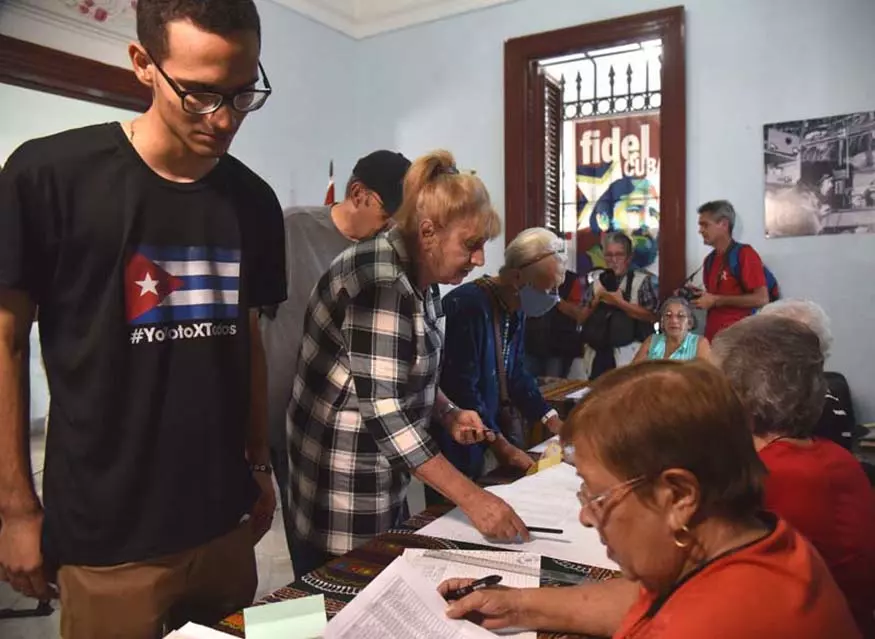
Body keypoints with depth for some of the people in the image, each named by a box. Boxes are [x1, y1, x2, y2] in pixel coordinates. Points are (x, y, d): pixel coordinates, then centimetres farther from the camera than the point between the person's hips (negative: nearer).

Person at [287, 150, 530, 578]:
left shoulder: (421, 279, 5)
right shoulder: (380, 281, -24)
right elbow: (385, 414, -28)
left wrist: (449, 414, 1)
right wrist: (472, 498, -27)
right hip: (345, 498, -9)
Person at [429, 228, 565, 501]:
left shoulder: (516, 307, 3)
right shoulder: (469, 305, -26)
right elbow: (461, 389, -27)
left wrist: (550, 418, 3)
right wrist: (500, 444, -20)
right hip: (454, 439, -9)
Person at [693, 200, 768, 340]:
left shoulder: (745, 254, -9)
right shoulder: (710, 259, 11)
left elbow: (762, 299, -16)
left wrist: (716, 300, -15)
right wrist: (697, 295, 3)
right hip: (712, 336, 6)